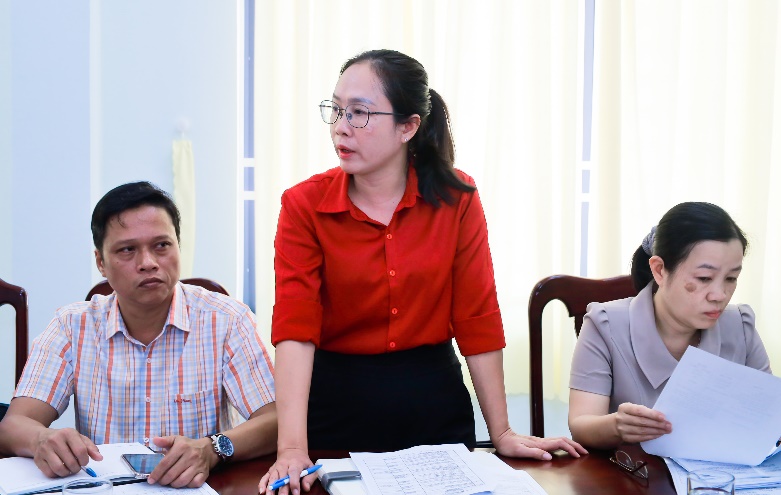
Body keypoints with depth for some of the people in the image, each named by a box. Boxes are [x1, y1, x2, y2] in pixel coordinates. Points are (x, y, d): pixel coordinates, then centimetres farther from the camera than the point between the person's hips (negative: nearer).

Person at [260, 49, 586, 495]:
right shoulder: (304, 206, -10)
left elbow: (477, 319, -5)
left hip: (434, 404, 1)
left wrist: (501, 433, -3)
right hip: (337, 403, -1)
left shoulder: (456, 198, -7)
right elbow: (294, 327, -18)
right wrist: (292, 449, -28)